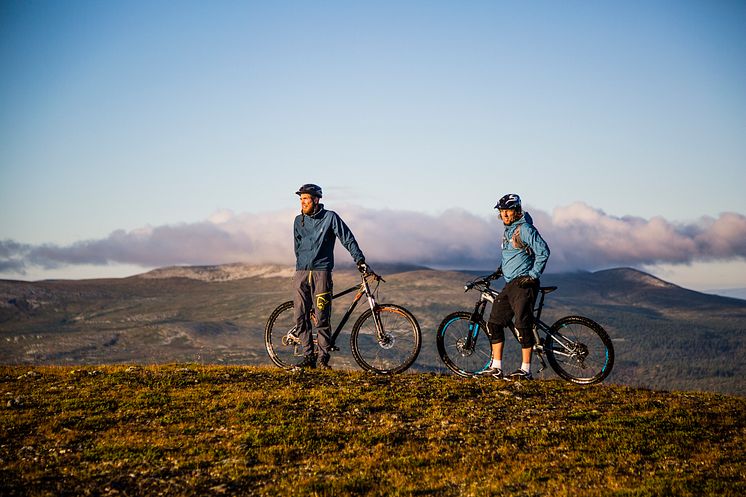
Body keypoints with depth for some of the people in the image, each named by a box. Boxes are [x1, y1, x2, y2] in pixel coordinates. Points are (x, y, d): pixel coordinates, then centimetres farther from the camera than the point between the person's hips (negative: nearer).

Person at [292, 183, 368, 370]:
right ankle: (308, 356, 9)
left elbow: (348, 239, -1)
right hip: (301, 273, 5)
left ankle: (323, 358, 1)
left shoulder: (330, 217, -1)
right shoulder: (299, 221, 13)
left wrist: (360, 260, -7)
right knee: (301, 317, 0)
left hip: (321, 272, -4)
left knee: (321, 318, -8)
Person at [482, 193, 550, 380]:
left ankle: (525, 370, -4)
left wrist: (533, 275, -18)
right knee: (494, 323, 7)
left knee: (522, 326, -10)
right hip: (509, 285, 10)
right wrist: (500, 270, 19)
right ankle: (496, 368, 12)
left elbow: (543, 251, -17)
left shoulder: (525, 229, -11)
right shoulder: (507, 231, 17)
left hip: (524, 284, -10)